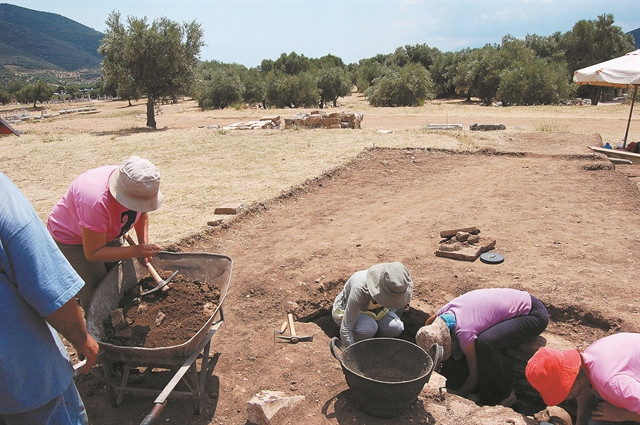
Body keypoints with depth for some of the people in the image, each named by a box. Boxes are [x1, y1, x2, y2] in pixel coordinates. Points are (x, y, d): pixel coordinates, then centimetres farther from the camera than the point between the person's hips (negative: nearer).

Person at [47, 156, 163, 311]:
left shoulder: (139, 188, -25)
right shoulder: (97, 202, -43)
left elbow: (142, 213, -1)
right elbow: (93, 253, -33)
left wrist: (144, 244, -14)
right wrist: (135, 251, -42)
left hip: (107, 231, 6)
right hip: (71, 237, -6)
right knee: (96, 288, -7)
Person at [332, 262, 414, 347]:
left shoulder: (393, 285, -25)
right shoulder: (360, 289, -41)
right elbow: (345, 330, -38)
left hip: (373, 309, 5)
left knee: (396, 328, -23)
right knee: (368, 328, -36)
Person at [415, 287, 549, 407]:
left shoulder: (464, 332, -30)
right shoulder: (447, 311, -11)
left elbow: (474, 374, -15)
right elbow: (429, 323, 12)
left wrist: (459, 395, -1)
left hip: (535, 314, -9)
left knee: (485, 342, -29)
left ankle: (502, 397, -8)